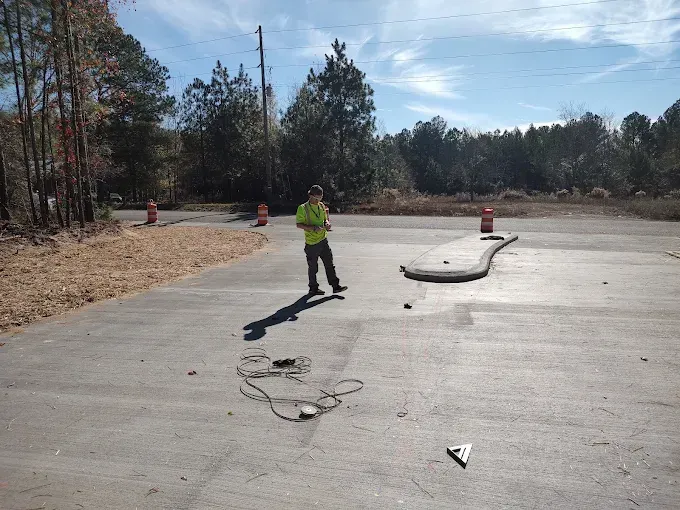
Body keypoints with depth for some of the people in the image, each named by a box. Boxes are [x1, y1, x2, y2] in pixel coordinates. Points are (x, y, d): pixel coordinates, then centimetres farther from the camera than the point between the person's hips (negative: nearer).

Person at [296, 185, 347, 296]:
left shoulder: (322, 206, 11)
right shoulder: (303, 208, -8)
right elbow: (299, 224, -12)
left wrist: (327, 223, -2)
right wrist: (313, 228, -24)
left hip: (323, 240, 6)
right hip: (311, 242, -6)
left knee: (329, 264, 8)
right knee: (313, 267, 5)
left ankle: (335, 286, 15)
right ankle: (313, 288, 18)